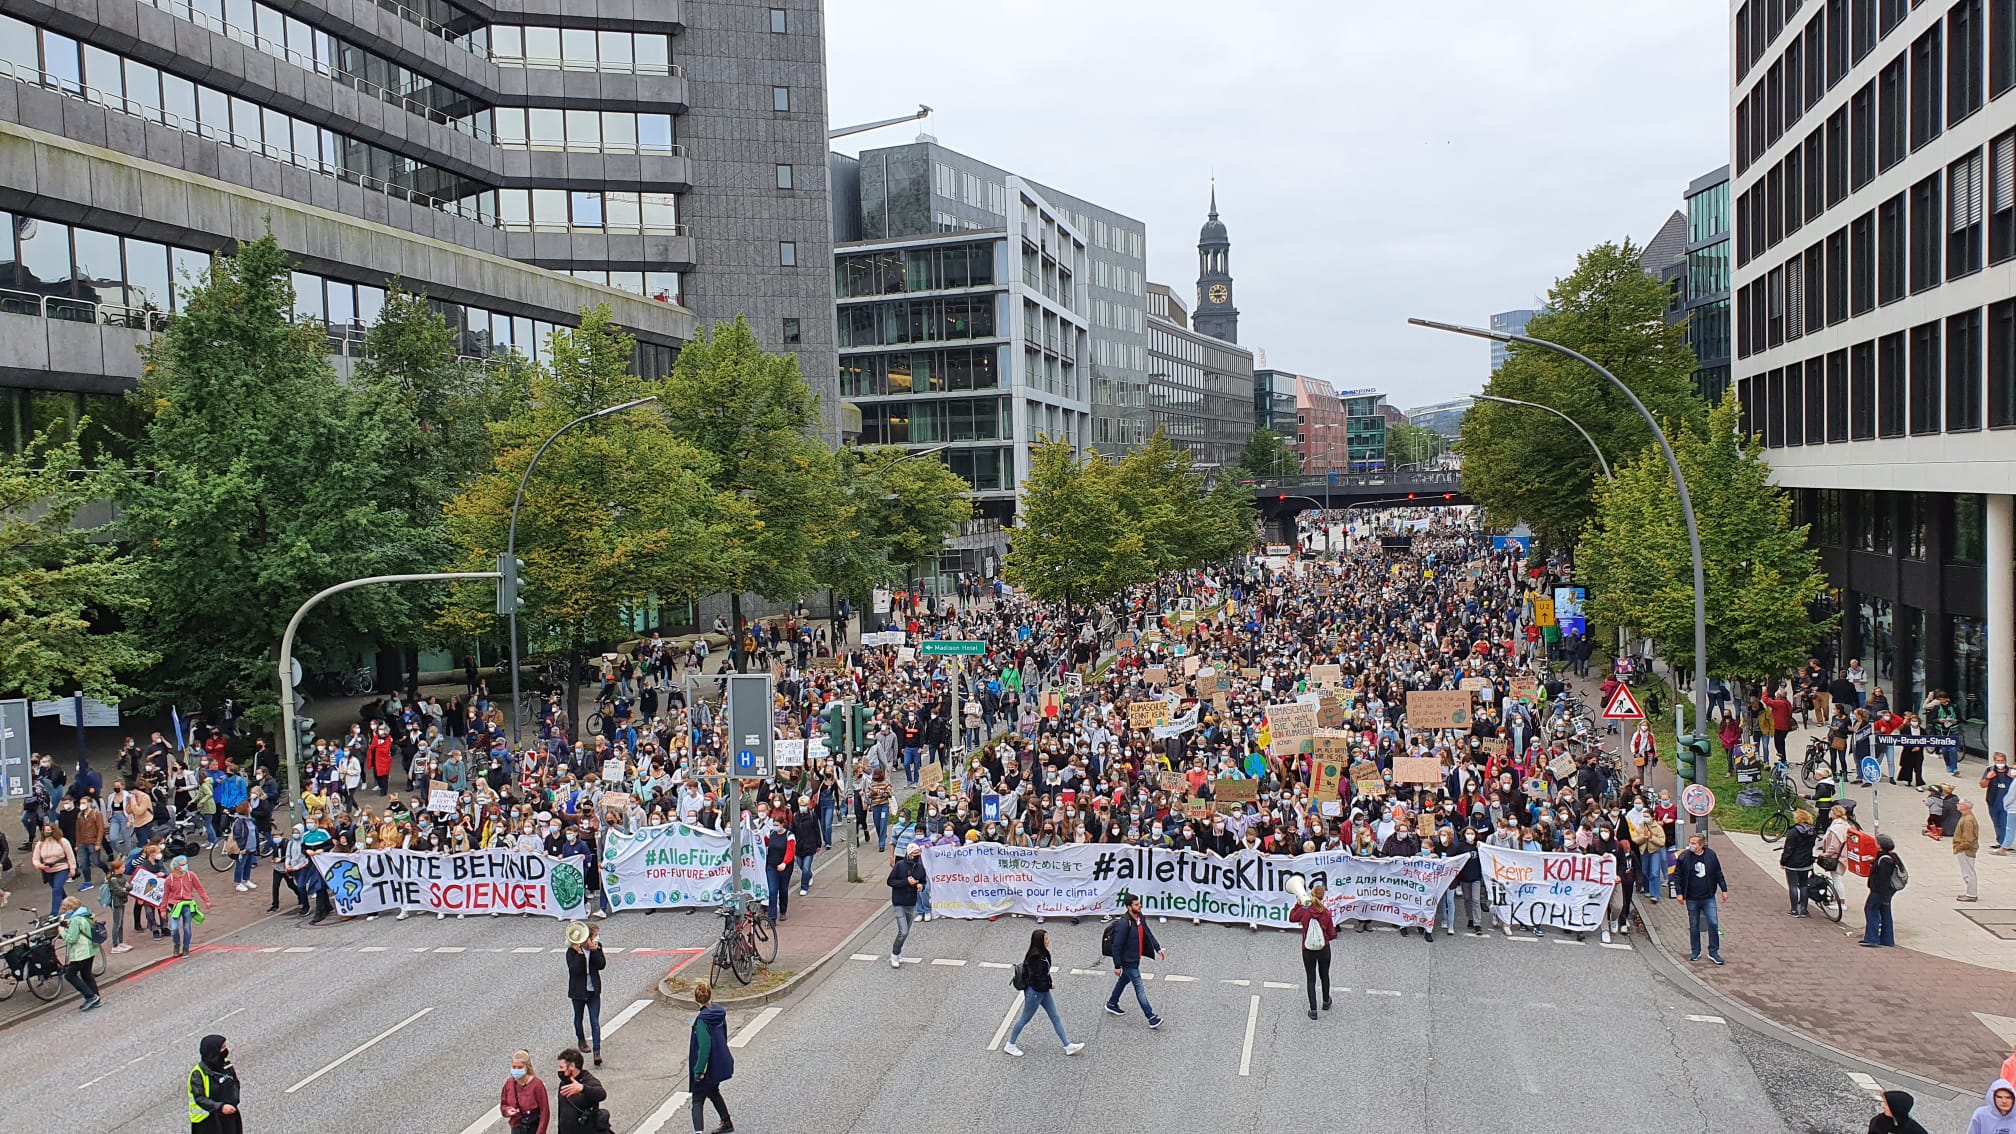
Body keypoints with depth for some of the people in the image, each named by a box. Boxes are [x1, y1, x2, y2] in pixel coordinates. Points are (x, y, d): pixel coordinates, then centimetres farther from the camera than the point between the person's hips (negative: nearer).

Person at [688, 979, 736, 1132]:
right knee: (713, 1092, 29)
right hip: (721, 1063, 8)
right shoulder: (719, 1012, 0)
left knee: (697, 1101, 1)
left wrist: (699, 1070, -21)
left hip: (709, 1066, -8)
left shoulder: (702, 1020, -23)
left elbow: (704, 1046, -26)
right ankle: (727, 1123, 43)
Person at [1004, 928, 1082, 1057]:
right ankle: (1009, 1045, 24)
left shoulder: (1043, 953, 2)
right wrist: (1050, 985, -13)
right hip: (1034, 992, -9)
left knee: (1055, 1018, 11)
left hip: (1044, 991, 9)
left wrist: (1049, 983, -2)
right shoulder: (1035, 957, -27)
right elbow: (1037, 978, -26)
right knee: (1025, 1019, 7)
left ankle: (1068, 1046, 17)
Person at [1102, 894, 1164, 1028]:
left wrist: (1158, 948, 6)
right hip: (1128, 961, -9)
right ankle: (1151, 1018, -3)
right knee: (1139, 988, -6)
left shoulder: (1141, 918, -1)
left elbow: (1148, 934, 14)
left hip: (1135, 959, 9)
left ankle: (1111, 1004, 45)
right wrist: (1117, 966, -19)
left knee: (1124, 981, 25)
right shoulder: (1124, 923, -27)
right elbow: (1116, 946, -23)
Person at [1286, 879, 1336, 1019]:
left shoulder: (1303, 911, -18)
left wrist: (1298, 904, 7)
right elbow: (1332, 935, -10)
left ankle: (1313, 1010, 11)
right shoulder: (1326, 913, -17)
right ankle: (1326, 1002, 44)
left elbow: (1292, 918, 5)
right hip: (1324, 950, 1)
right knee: (1324, 975, 24)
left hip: (1308, 951, -1)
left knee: (1310, 979, 12)